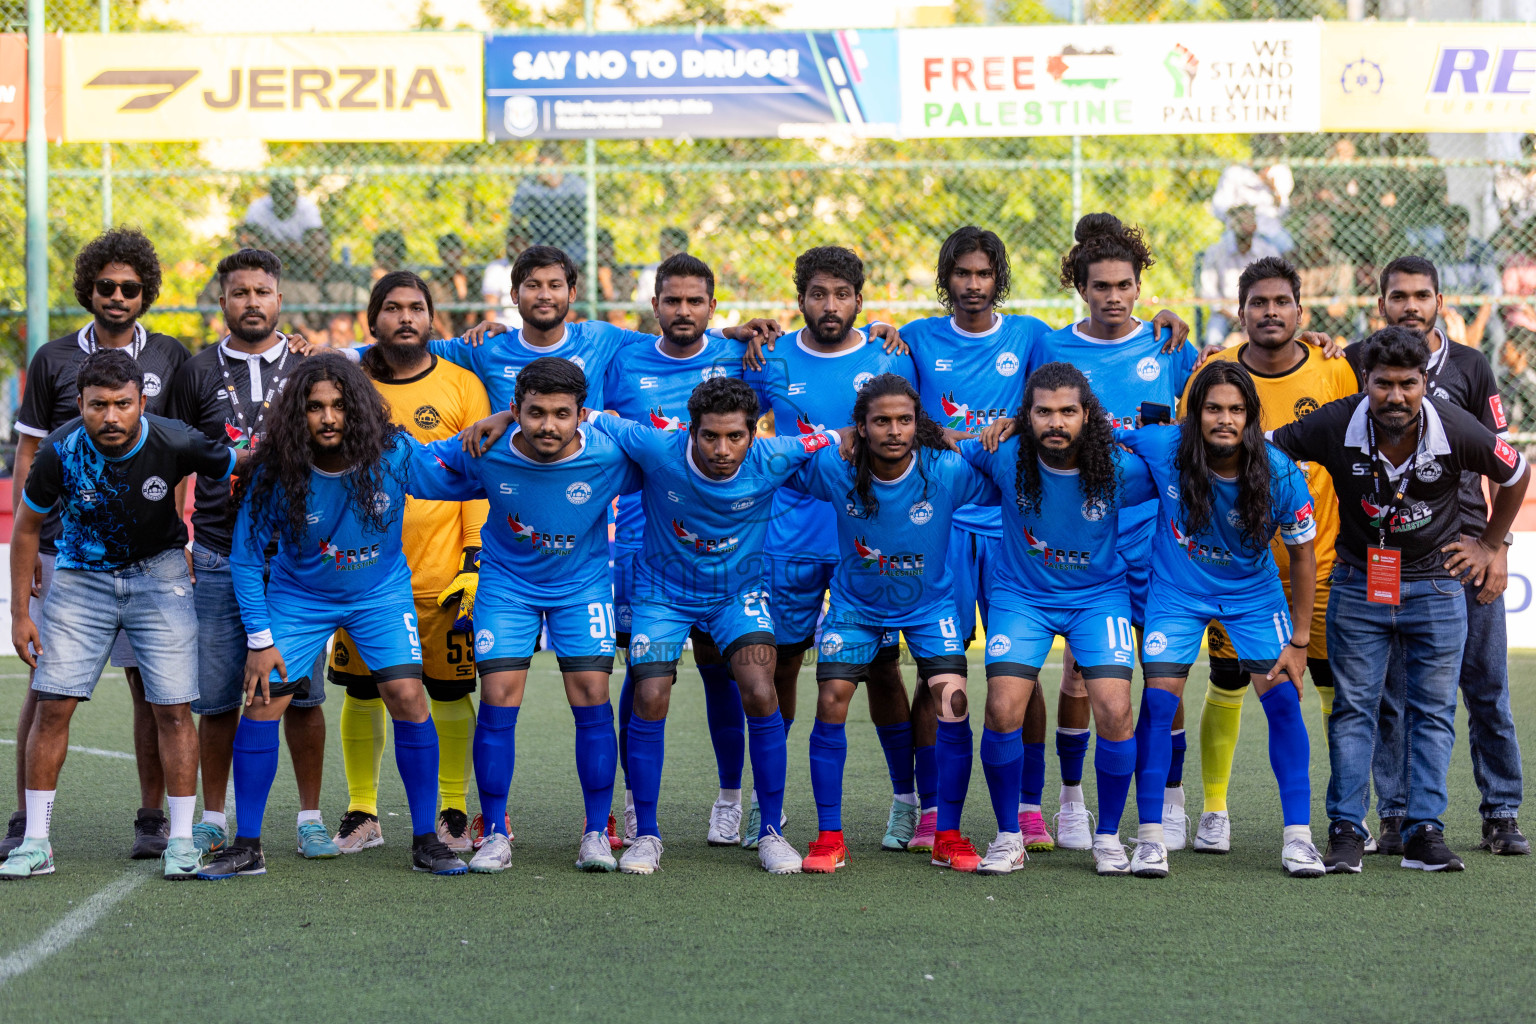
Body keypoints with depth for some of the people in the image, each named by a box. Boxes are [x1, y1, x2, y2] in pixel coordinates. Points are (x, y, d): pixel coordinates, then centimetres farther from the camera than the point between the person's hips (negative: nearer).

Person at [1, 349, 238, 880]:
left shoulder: (174, 443, -23)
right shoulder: (61, 451, -20)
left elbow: (243, 469, -2)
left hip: (158, 572, 0)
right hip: (81, 574, 1)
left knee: (173, 709, -7)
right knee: (53, 705, -7)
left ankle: (181, 839, 4)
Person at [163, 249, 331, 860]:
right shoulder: (199, 372, 7)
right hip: (217, 555, 0)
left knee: (301, 693, 1)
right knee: (216, 696, 2)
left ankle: (310, 816, 10)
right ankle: (212, 817, 13)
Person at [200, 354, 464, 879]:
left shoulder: (395, 453, -22)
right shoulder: (275, 472, -21)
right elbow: (246, 558, -10)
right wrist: (259, 639, -11)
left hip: (380, 593, 0)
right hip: (299, 596, 0)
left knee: (408, 697, -14)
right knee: (262, 702, -7)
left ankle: (425, 841, -1)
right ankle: (246, 846, 7)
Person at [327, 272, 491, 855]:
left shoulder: (461, 387, 2)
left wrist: (476, 563, -7)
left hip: (442, 576, -2)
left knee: (450, 695, 2)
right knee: (362, 693, 5)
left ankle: (454, 812, 14)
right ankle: (362, 814, 16)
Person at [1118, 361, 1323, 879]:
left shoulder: (1281, 474, -22)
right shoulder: (1162, 447, -23)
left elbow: (1302, 555, -9)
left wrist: (1299, 641, -7)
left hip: (1254, 593, 0)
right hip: (1177, 589, 0)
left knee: (1283, 698, -8)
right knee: (1158, 698, -10)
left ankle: (1297, 836, 1)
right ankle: (1150, 837, -1)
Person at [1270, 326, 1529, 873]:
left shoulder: (1457, 432, -17)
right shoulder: (1336, 427, -18)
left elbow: (1514, 473, 3)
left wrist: (1490, 544, 10)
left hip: (1436, 585, 0)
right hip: (1358, 581, 0)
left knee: (1433, 710, 2)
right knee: (1353, 707, 0)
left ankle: (1424, 832, 6)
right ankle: (1346, 831, 3)